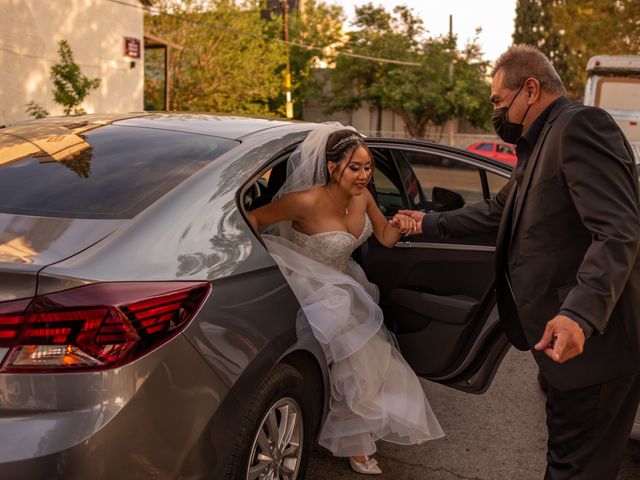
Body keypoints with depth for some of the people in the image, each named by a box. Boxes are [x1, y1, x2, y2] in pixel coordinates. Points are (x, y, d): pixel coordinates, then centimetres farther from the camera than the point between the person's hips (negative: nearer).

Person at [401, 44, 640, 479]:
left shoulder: (580, 125, -16)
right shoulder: (540, 143, 18)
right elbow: (499, 211, 28)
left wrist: (580, 315, -37)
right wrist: (431, 223, 32)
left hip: (590, 340, -10)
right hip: (561, 332, 10)